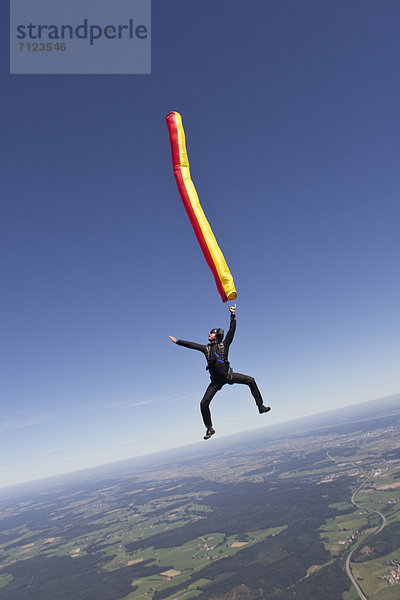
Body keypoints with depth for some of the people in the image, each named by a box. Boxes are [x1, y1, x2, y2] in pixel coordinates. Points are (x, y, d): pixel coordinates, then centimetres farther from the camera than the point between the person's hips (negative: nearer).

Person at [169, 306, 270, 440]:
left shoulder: (224, 344, 4)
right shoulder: (206, 348, 13)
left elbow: (231, 330, -4)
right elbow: (191, 345, 17)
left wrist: (233, 315, -11)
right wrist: (177, 341, 19)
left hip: (228, 375, -2)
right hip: (216, 380, 3)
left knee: (250, 380, -20)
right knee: (204, 404, -4)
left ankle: (260, 406, -6)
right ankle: (209, 428, 15)